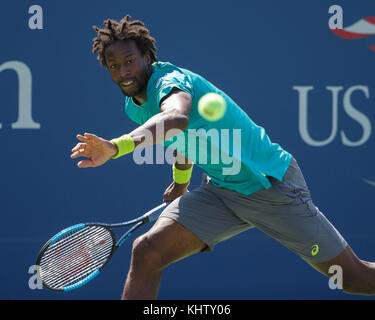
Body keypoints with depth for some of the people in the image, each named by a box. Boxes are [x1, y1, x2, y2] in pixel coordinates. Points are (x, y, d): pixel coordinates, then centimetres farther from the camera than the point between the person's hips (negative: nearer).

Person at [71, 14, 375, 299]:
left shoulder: (170, 80, -24)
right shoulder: (135, 106, 3)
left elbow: (176, 119, -50)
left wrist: (117, 146, -64)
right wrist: (181, 180, 41)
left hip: (270, 181, -7)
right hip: (219, 190, 7)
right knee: (147, 252, -14)